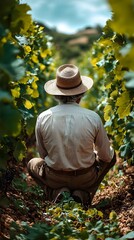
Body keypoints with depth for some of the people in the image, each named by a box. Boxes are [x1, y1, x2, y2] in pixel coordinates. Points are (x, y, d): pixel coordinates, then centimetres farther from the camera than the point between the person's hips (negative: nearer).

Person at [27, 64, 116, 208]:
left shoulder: (43, 118, -17)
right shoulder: (93, 118, -19)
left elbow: (43, 154, -2)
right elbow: (106, 156, -6)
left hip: (54, 179, 1)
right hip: (86, 178, 0)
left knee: (32, 164, 33)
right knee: (111, 156, 28)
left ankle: (57, 192, 7)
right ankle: (83, 193, 10)